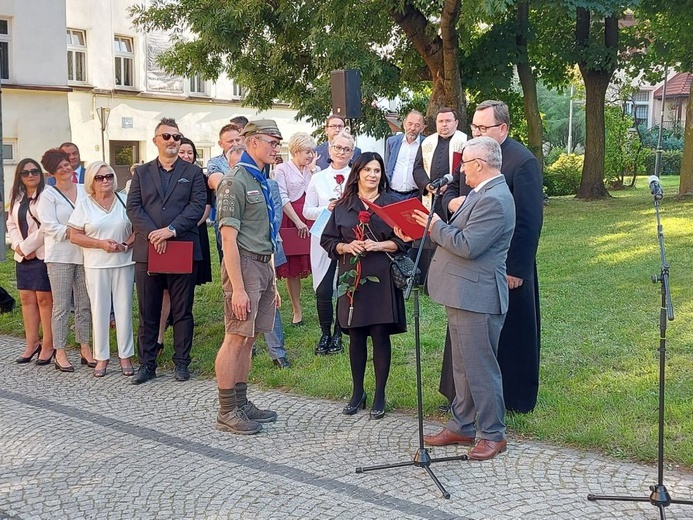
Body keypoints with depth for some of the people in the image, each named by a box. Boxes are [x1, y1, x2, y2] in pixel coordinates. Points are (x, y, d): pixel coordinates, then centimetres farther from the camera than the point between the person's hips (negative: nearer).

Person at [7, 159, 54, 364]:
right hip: (22, 256, 7)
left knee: (44, 299, -3)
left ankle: (48, 345, 4)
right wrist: (18, 246, -3)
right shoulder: (16, 198, 14)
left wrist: (27, 247, -12)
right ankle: (32, 344, 18)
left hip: (43, 254, -7)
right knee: (27, 299, 10)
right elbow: (11, 224, 14)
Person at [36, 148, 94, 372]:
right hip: (60, 256, -3)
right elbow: (48, 226, -9)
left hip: (84, 255, 3)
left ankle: (85, 349, 17)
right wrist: (72, 232, -17)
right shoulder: (48, 195, -1)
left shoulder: (85, 191, 9)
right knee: (61, 305, 0)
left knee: (85, 304, 8)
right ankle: (60, 353, 6)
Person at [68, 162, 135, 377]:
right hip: (96, 265, 0)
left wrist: (125, 245, -12)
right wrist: (101, 244, -12)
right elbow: (74, 236, 0)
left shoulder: (125, 201, 3)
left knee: (124, 308, 3)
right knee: (99, 310, 3)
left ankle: (126, 356, 11)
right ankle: (101, 357, 11)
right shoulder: (84, 205, 2)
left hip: (124, 262, 0)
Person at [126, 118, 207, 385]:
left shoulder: (193, 172, 7)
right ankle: (147, 363, 14)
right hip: (147, 250, 2)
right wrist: (153, 234, -14)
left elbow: (198, 205, -5)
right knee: (148, 312, 6)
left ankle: (181, 362, 14)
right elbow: (133, 207, 2)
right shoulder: (141, 173, 12)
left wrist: (171, 229, -17)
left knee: (182, 311, 5)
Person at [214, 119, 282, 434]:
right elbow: (229, 238, -16)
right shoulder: (235, 182, -10)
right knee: (236, 338, -6)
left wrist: (272, 283, 19)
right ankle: (227, 412, 0)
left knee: (249, 338, 11)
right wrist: (238, 288, -20)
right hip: (244, 266, -9)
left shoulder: (262, 183, 17)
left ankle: (241, 403, 19)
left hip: (264, 267, 9)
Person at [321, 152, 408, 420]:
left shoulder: (391, 203, 3)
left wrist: (379, 245, -14)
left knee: (380, 335, -1)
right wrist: (346, 247, -9)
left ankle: (379, 396, 10)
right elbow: (328, 240, 9)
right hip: (352, 276, 2)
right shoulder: (343, 206, 8)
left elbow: (403, 239, 0)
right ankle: (357, 392, 21)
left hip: (382, 278, -2)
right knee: (355, 335, 8)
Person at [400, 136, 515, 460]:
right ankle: (462, 427, 29)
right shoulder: (483, 193, 13)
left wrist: (436, 225, -12)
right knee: (463, 367, 18)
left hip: (477, 299, -11)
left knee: (481, 368, 0)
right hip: (462, 296, 11)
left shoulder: (494, 200, -20)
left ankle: (493, 435, 12)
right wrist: (434, 227, 7)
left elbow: (467, 245, -25)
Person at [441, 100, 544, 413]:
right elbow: (451, 191, 17)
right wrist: (453, 201, -8)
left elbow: (529, 221, -17)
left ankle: (513, 396, 20)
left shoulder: (523, 162, -15)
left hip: (506, 264, -7)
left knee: (509, 332, 5)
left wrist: (517, 267, -19)